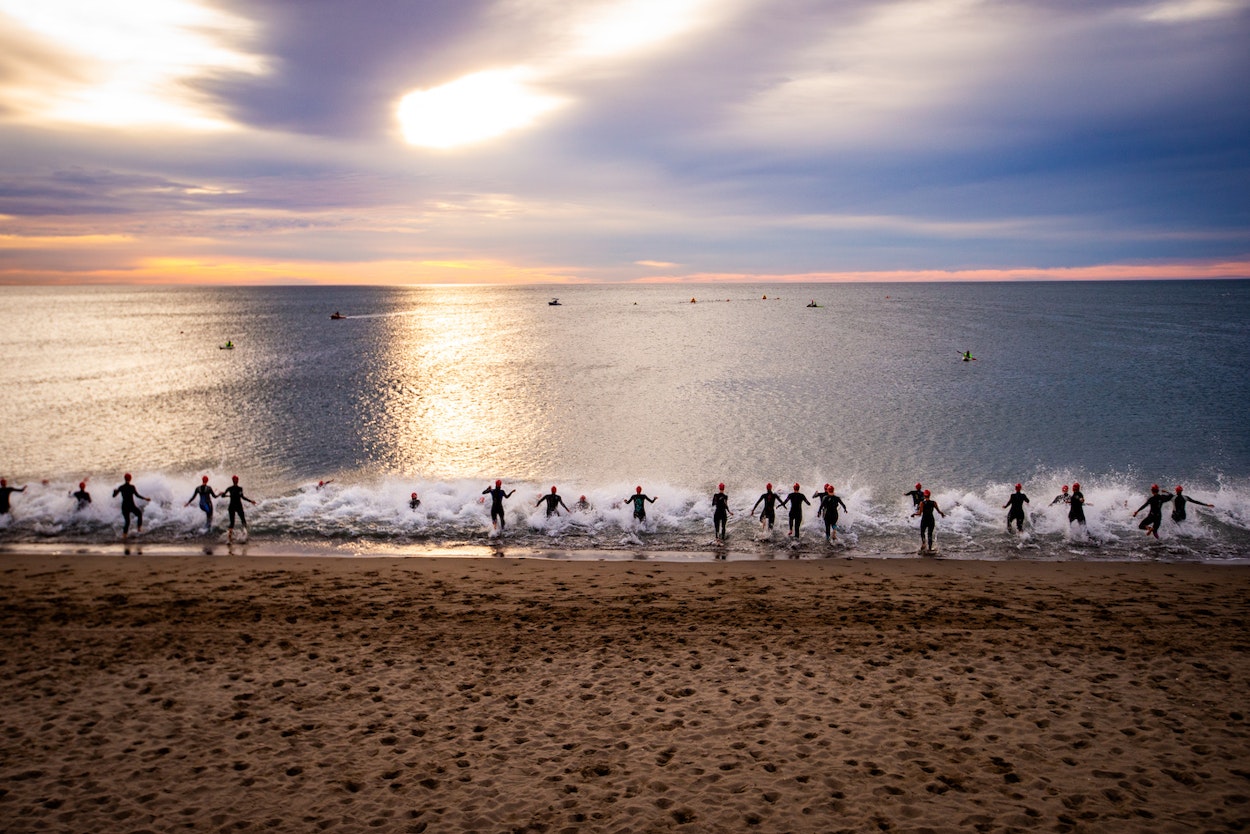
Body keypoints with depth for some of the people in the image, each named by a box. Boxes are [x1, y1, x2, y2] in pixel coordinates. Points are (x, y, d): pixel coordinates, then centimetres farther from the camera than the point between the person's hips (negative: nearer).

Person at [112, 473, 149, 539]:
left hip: (124, 506, 4)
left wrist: (115, 491, 29)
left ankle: (124, 534, 8)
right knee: (139, 514, 26)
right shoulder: (132, 487, -13)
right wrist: (145, 498, -7)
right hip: (131, 506, -4)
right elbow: (137, 495, -17)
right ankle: (139, 528, 24)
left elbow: (114, 496, 8)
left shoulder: (121, 487, -1)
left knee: (127, 521, 17)